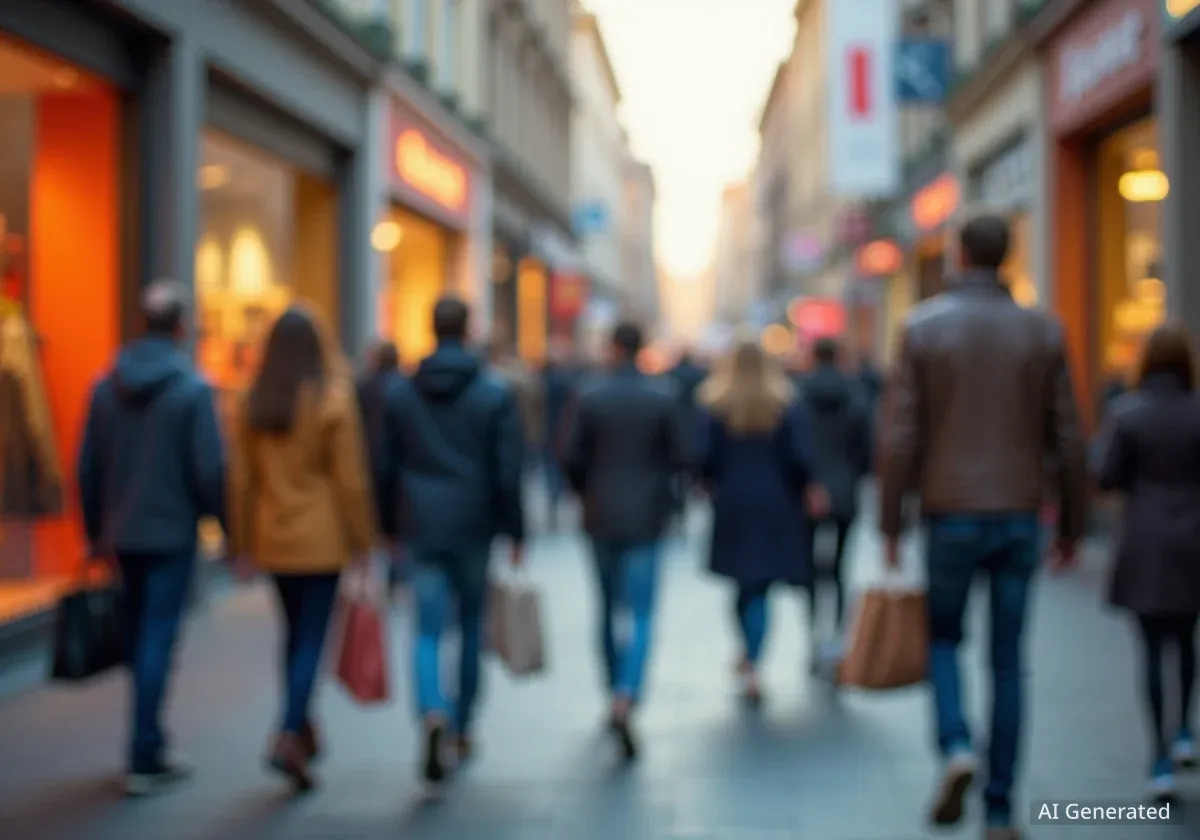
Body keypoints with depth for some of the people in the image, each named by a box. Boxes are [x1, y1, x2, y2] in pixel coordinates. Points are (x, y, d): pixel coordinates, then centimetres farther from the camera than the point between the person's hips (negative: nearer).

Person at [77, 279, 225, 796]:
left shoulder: (107, 385, 4)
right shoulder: (192, 389, -12)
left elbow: (87, 468, 8)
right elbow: (210, 471, -14)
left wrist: (97, 532, 17)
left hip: (122, 535, 5)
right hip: (172, 534, -5)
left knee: (139, 638, 16)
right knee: (158, 642, -2)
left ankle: (151, 742, 26)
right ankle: (145, 760, -2)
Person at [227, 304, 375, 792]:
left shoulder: (253, 404, 0)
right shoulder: (334, 400, -10)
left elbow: (240, 478, 2)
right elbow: (351, 478, -10)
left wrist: (241, 543, 10)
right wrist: (362, 541, -2)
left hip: (272, 540, 4)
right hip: (322, 540, -4)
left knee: (294, 633, 18)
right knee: (311, 638, 0)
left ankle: (303, 733, 28)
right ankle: (289, 738, -11)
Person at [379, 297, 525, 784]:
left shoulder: (401, 393, 3)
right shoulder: (495, 395, -4)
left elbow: (388, 467, 5)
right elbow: (509, 471, -7)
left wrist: (389, 527, 14)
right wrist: (516, 532, 0)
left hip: (422, 528, 1)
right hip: (474, 527, -1)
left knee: (428, 631, 0)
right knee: (471, 627, 14)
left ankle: (433, 715, -25)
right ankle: (463, 730, 23)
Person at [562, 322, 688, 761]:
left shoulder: (590, 398, -5)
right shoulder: (664, 399, -6)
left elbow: (571, 458, -6)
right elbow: (680, 458, -4)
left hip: (601, 517, 2)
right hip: (645, 517, -1)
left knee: (609, 609, 18)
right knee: (641, 615, -3)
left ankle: (616, 694, 28)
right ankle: (626, 699, -21)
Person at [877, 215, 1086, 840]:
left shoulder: (922, 326, -4)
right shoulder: (1043, 332, 1)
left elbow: (900, 436, -7)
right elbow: (1067, 440, 2)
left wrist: (890, 524, 0)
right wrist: (1071, 526, 11)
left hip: (950, 515, -1)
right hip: (1018, 516, 2)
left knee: (942, 637, 19)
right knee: (1007, 663, 9)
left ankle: (956, 746, -6)